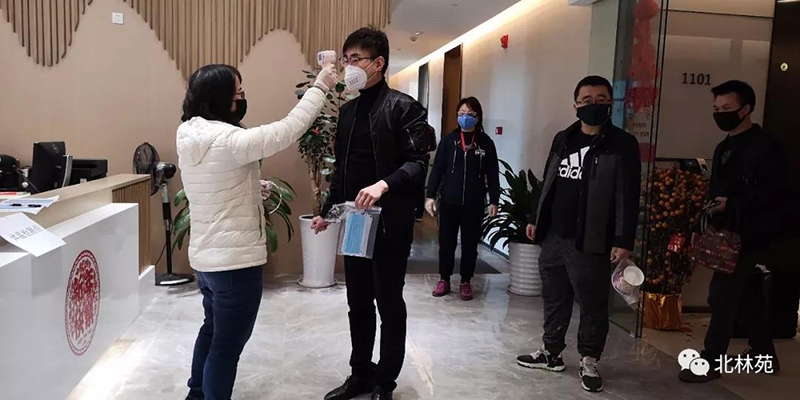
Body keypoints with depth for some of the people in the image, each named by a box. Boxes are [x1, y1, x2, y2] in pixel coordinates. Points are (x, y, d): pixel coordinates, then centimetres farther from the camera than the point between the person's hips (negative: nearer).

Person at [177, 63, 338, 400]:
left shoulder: (190, 135, 4)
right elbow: (287, 131, -24)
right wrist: (320, 87, -16)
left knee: (213, 330, 28)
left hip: (206, 255, 10)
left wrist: (254, 186, 11)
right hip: (235, 260, -10)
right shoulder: (226, 140, -24)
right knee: (227, 344, 7)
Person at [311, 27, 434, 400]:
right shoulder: (347, 111, 13)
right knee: (358, 303, 15)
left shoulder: (403, 107, -8)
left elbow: (418, 163, -16)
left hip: (390, 223, -6)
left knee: (389, 305, 6)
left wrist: (384, 184, -31)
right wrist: (328, 211, 15)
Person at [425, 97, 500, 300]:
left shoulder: (486, 142, 1)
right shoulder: (449, 140, 2)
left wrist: (494, 201, -3)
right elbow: (437, 169, 2)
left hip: (474, 204, 0)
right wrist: (431, 195, -5)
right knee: (446, 243, 7)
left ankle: (466, 282, 22)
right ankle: (444, 280, 22)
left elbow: (492, 174, 3)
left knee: (470, 244, 8)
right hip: (449, 202, 0)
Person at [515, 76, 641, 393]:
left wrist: (623, 241, -16)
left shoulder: (623, 144, -5)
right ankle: (551, 352, 30)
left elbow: (627, 197, -10)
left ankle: (589, 362, 21)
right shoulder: (563, 139, 13)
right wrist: (536, 219, 19)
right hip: (553, 237, 6)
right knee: (554, 299, 15)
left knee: (592, 305, 4)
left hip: (590, 243, -5)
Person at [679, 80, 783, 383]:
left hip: (750, 236, -9)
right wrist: (710, 217, 8)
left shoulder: (764, 146, -12)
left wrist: (732, 204, -26)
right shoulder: (725, 147, 15)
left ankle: (710, 362, 1)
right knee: (749, 296, 17)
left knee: (723, 296, -8)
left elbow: (771, 193, -19)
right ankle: (764, 354, 31)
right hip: (730, 234, 9)